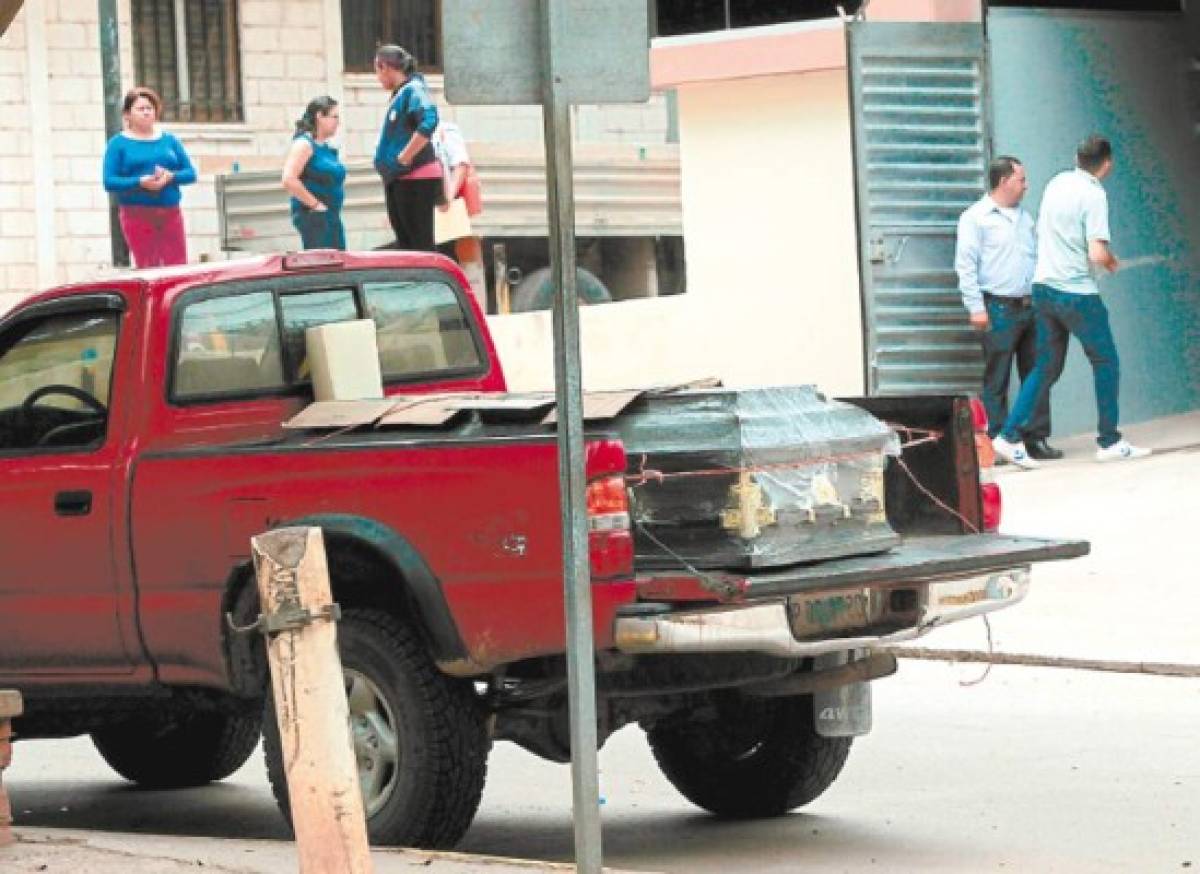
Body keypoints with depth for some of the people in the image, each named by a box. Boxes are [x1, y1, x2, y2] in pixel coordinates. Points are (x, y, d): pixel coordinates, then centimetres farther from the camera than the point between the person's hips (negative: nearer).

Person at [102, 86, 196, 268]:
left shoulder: (169, 141, 14)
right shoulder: (118, 144, 4)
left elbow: (190, 173, 10)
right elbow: (109, 182, -5)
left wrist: (170, 176, -11)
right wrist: (140, 182, -18)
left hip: (170, 212, 3)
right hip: (137, 214, -3)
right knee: (147, 269, -5)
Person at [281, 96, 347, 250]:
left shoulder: (326, 148, 17)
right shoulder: (304, 144, -10)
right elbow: (289, 180, -21)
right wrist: (315, 204, -17)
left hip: (332, 218, 9)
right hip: (313, 217, -9)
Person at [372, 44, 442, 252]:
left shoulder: (413, 90, -12)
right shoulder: (399, 93, 15)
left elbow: (429, 122, -28)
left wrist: (404, 158, -23)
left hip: (416, 178, -10)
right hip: (397, 180, 10)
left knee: (420, 244, -8)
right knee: (404, 243, 12)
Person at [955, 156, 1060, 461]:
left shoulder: (1025, 218, 19)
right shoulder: (976, 217, -3)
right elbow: (966, 265, -8)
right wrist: (976, 307, -15)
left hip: (1031, 307, 7)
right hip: (999, 310, -7)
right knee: (997, 381, -3)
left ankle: (1036, 438, 10)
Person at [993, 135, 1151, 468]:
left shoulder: (1057, 183, 7)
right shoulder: (1094, 195, -15)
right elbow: (1097, 255, -22)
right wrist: (1111, 261, 2)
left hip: (1044, 287, 7)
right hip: (1077, 291, -7)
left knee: (1047, 367, 12)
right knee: (1105, 362, 6)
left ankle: (1010, 437, 3)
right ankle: (1110, 442, 9)